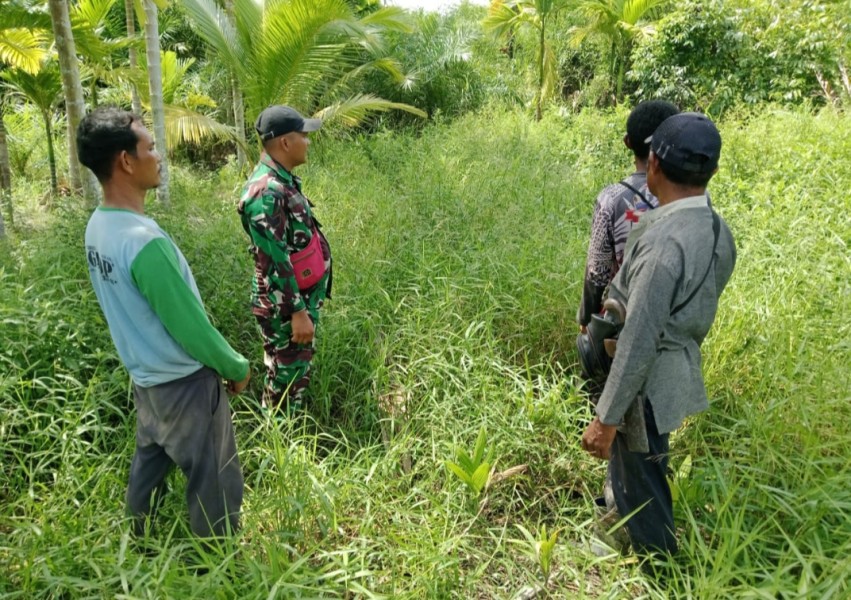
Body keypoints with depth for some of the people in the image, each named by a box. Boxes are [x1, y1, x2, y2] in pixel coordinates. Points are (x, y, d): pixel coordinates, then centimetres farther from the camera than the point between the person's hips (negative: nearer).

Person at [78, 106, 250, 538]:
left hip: (145, 375, 9)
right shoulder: (144, 241, -31)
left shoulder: (97, 226, -2)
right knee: (213, 481, 7)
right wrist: (236, 367, -8)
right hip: (184, 380, -9)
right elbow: (190, 325, -23)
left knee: (150, 463, 26)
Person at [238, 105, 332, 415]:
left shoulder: (282, 180, 6)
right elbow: (275, 261, -27)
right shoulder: (266, 192, -27)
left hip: (301, 294, 10)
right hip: (285, 303, -10)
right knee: (288, 374, 7)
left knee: (296, 367, 23)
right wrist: (297, 311, -24)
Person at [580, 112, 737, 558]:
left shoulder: (663, 242, -30)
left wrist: (606, 418, -21)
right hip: (678, 369, 9)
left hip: (647, 383, -8)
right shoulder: (718, 232, -1)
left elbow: (639, 342, -28)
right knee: (645, 472, 29)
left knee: (639, 484, 12)